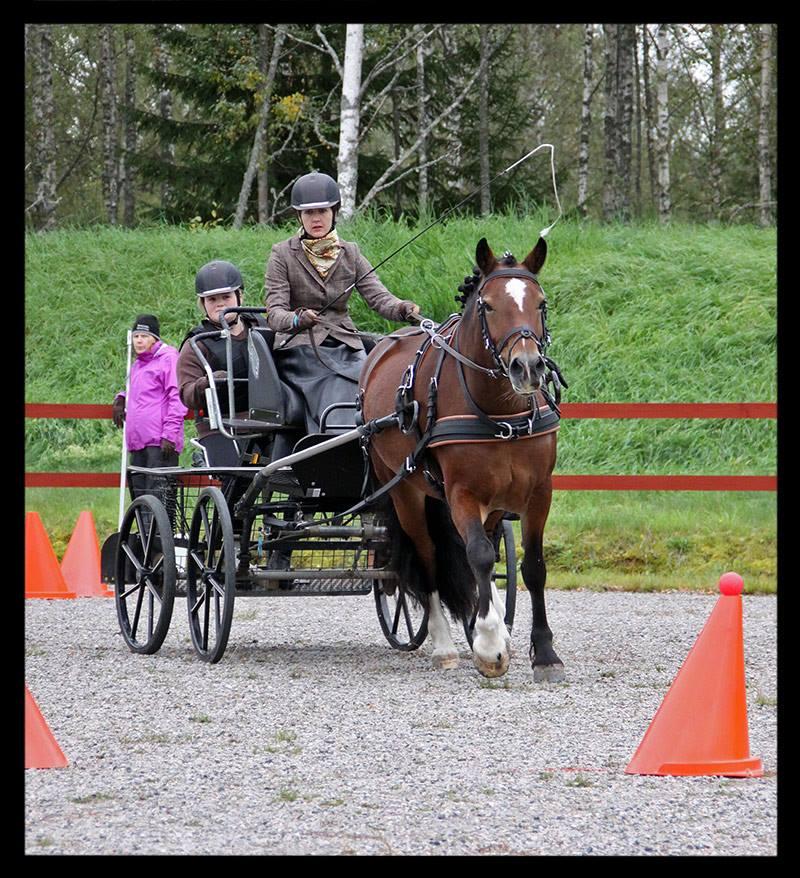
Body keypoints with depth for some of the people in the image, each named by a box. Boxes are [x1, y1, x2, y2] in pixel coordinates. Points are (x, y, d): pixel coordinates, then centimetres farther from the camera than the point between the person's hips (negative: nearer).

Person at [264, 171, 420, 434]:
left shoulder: (350, 254, 13)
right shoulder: (282, 255, 3)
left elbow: (378, 297, 1)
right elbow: (275, 311, -7)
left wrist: (401, 309, -22)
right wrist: (296, 320, -31)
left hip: (344, 346, 3)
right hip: (300, 348, -3)